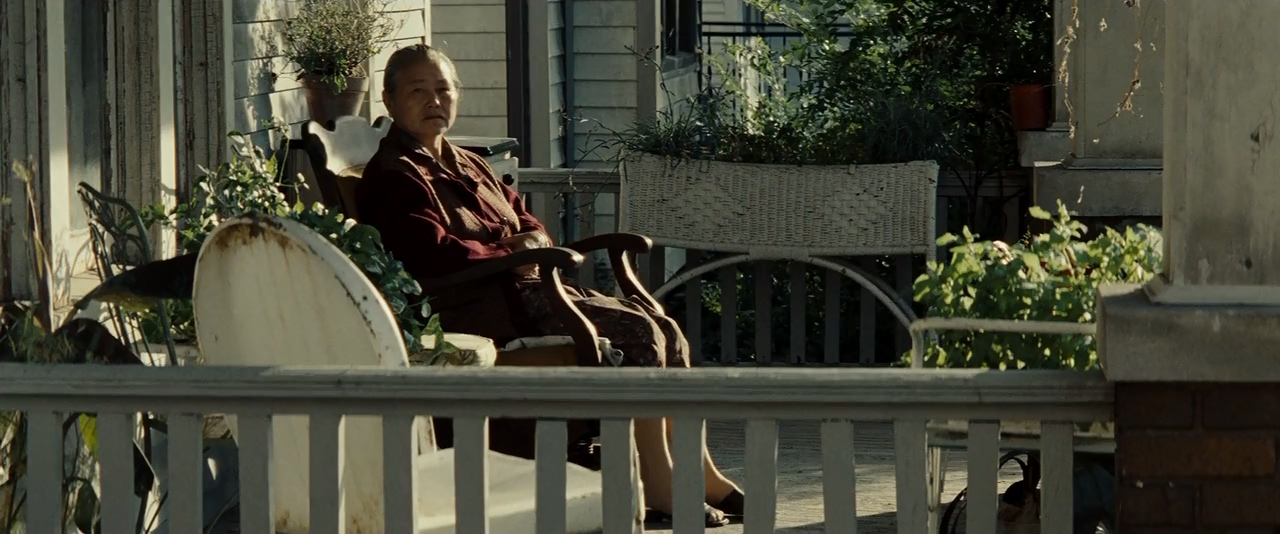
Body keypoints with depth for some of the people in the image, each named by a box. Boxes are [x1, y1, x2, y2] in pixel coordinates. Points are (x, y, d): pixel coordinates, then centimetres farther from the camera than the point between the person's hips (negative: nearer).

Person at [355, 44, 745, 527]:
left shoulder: (468, 166, 25)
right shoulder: (393, 176, -6)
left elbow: (526, 222, 25)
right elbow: (434, 255, -19)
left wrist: (534, 239, 0)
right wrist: (510, 253, -10)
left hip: (526, 287, 10)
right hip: (488, 309, -10)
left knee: (665, 332, -2)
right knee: (638, 333, -21)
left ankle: (703, 478, 1)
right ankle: (659, 493, -20)